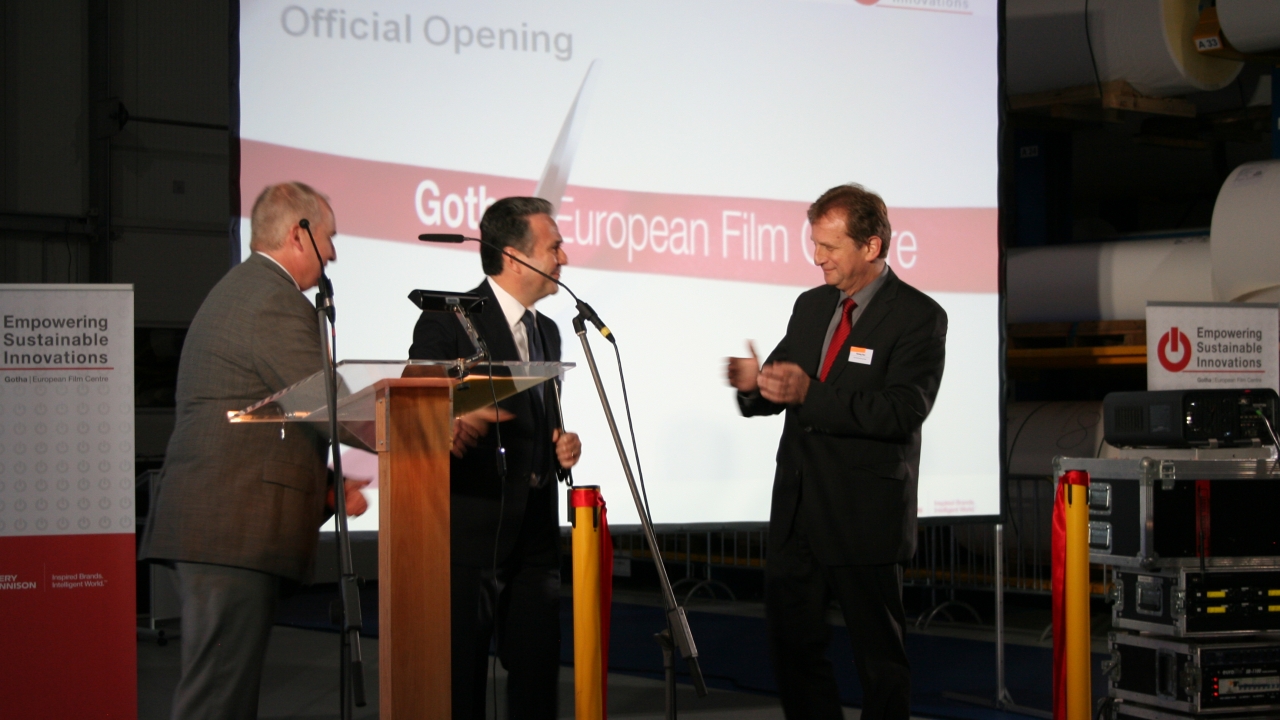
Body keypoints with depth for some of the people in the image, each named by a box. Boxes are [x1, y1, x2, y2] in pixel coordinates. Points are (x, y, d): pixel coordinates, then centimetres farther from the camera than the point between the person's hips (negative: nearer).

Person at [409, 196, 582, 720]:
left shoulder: (547, 331, 18)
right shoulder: (448, 321, -6)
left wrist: (560, 446, 5)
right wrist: (451, 428, -29)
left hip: (536, 536, 7)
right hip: (470, 533, -7)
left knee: (537, 677, 6)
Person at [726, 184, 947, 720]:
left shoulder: (918, 317, -9)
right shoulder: (810, 306, 12)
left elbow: (903, 412, -21)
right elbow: (779, 391, 14)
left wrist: (810, 394, -27)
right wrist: (754, 384, -10)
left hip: (864, 518, -6)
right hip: (796, 512, 7)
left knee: (879, 657, 4)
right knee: (791, 646, 10)